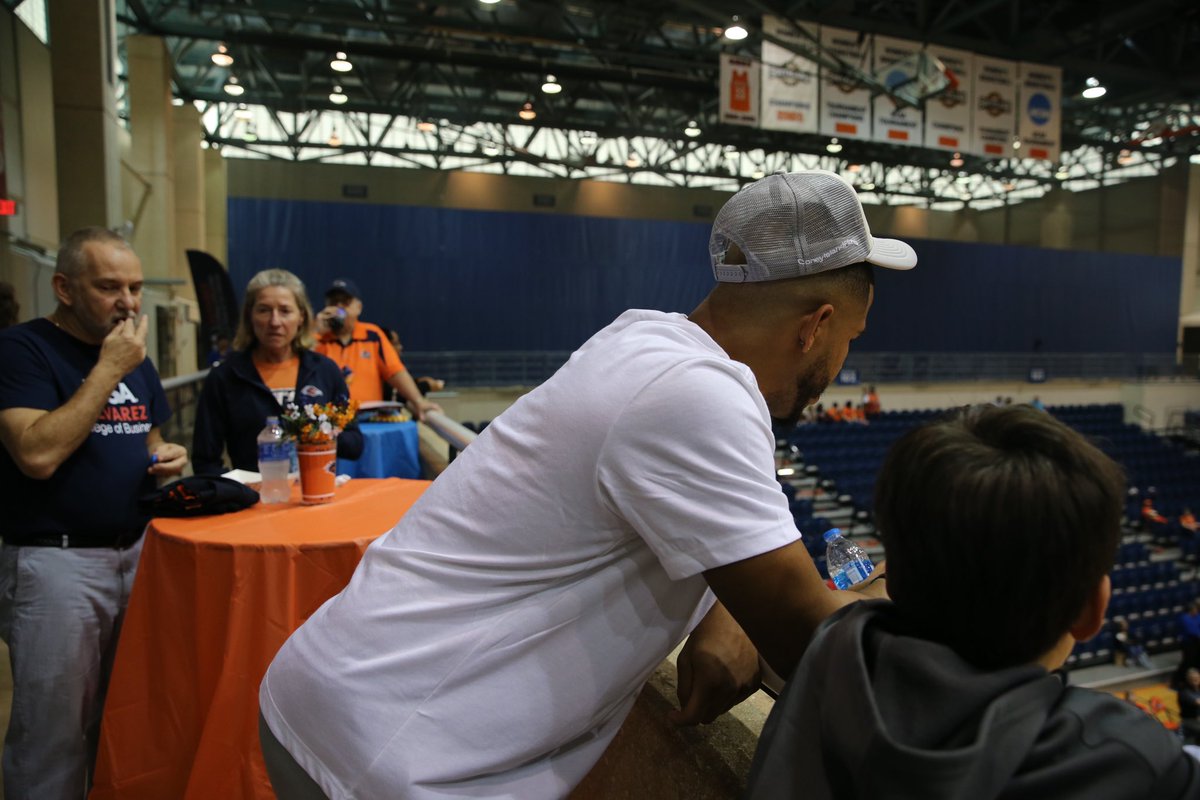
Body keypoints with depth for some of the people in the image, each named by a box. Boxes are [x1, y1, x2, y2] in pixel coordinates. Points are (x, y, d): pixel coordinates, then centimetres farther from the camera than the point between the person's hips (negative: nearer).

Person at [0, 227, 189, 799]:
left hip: (137, 551, 6)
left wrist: (167, 459, -1)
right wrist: (109, 368, -19)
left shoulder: (136, 356, 11)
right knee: (54, 734, 5)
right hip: (55, 562, -6)